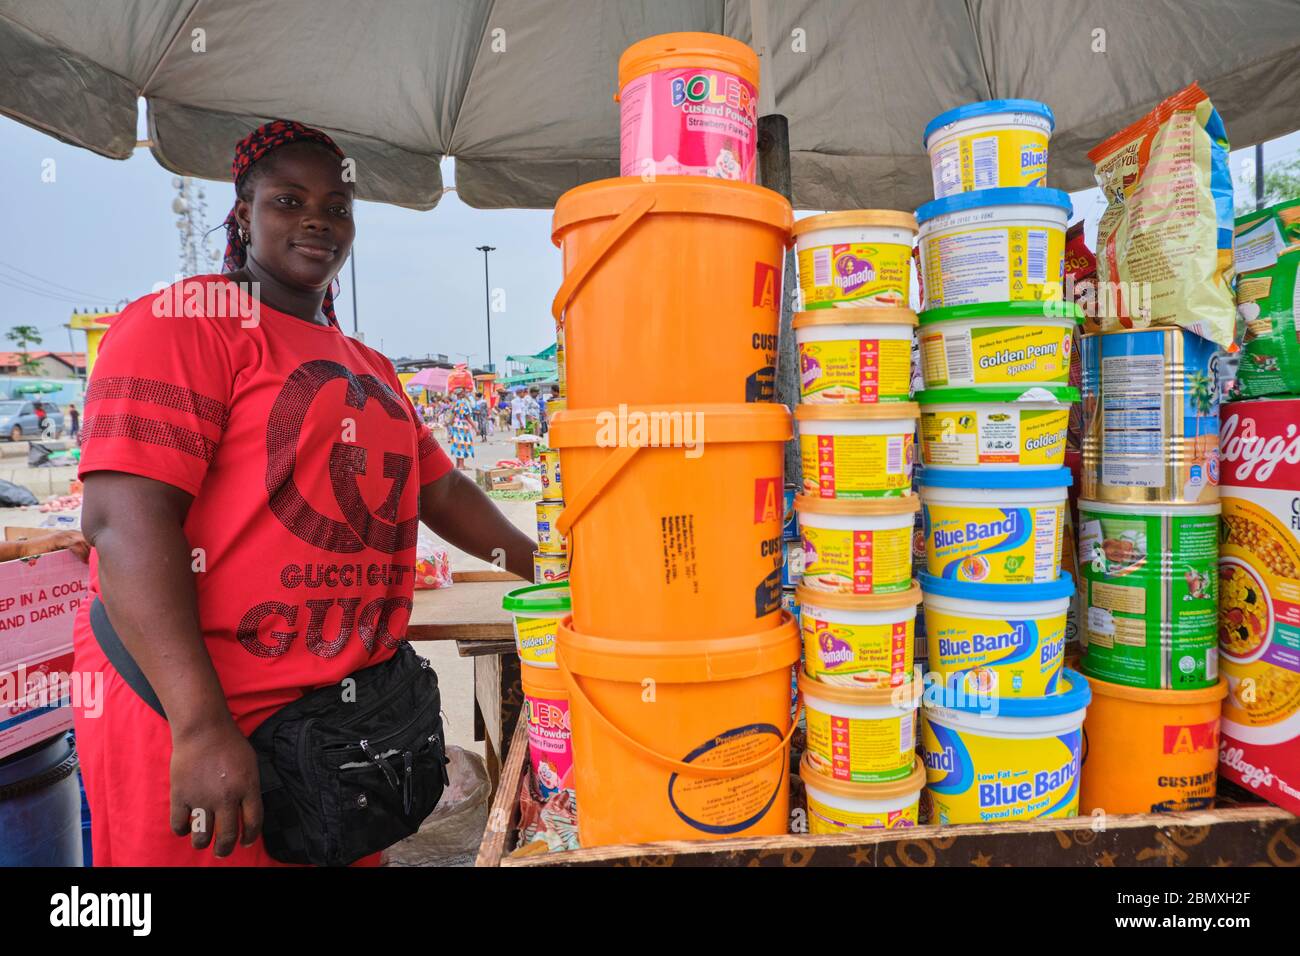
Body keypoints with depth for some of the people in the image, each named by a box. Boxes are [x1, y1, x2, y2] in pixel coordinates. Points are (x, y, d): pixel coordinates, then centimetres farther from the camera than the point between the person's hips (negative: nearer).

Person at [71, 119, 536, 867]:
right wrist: (200, 723, -24)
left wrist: (552, 573, 14)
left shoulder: (369, 367, 15)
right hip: (196, 725, -7)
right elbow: (124, 518, -18)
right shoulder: (185, 323, -8)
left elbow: (441, 490, 19)